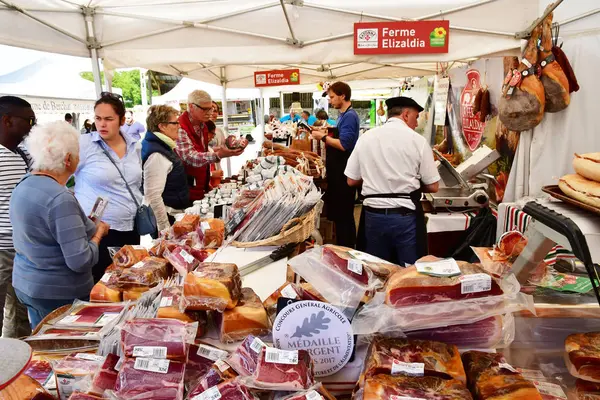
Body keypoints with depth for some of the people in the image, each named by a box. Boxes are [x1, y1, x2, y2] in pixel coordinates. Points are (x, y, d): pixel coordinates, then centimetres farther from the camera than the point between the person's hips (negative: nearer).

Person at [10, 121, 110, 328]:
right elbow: (81, 261, -26)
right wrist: (98, 232, -9)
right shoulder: (60, 199, -25)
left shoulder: (23, 186, 3)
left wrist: (86, 225, 10)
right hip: (59, 294, -8)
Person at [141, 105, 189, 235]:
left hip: (175, 214, 10)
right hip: (168, 219, -10)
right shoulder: (157, 154, -21)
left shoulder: (163, 147, 9)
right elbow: (153, 196, -25)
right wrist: (165, 229, -23)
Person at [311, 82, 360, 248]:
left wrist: (323, 137, -14)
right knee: (337, 212, 17)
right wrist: (326, 133, 8)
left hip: (344, 172, -10)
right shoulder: (343, 115, 15)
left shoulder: (349, 116, -16)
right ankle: (341, 247, 29)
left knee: (343, 214, -1)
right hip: (338, 170, 10)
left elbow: (344, 144, -24)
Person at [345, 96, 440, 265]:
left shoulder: (365, 138, 2)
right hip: (405, 215, -3)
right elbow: (432, 186, -3)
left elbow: (352, 180, 6)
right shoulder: (418, 140, -6)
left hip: (373, 214, 3)